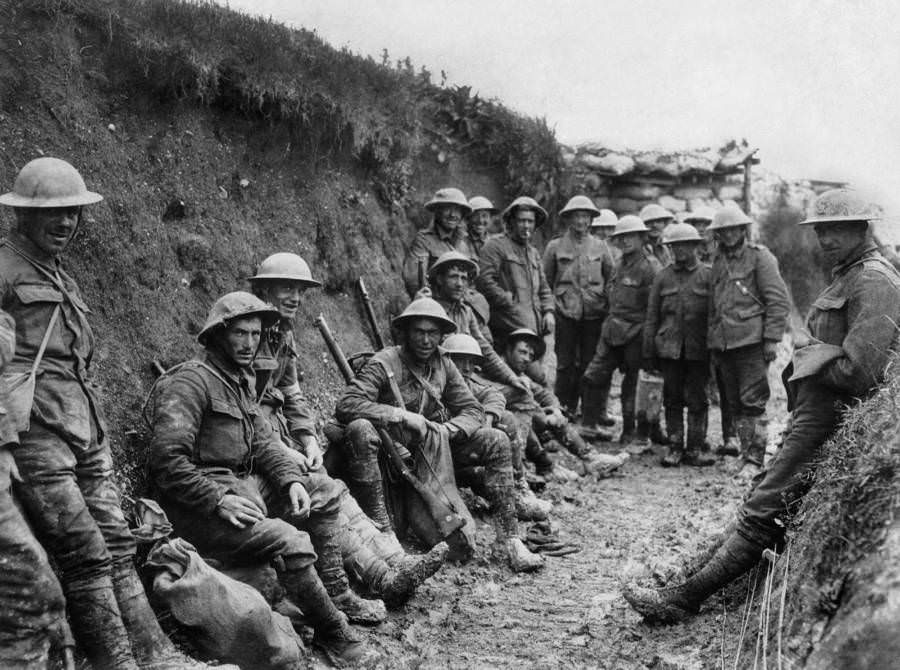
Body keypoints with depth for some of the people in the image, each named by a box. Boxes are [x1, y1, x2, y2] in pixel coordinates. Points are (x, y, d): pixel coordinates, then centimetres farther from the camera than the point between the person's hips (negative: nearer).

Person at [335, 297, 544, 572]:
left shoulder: (443, 364, 2)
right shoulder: (384, 364, -16)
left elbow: (473, 410, 2)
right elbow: (345, 405, -29)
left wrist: (447, 428, -21)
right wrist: (403, 416, -33)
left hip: (430, 447, 5)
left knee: (496, 441, -9)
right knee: (360, 430, -37)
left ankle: (507, 539, -9)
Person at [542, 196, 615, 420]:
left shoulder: (600, 246, 8)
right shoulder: (555, 246, 4)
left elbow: (611, 278, 14)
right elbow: (546, 280, 9)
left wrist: (604, 304, 8)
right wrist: (554, 304, 3)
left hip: (594, 315, 1)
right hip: (566, 315, -1)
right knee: (566, 366, 0)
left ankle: (592, 422, 11)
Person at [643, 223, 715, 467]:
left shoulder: (707, 275, 1)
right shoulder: (663, 276, 7)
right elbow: (651, 316, 8)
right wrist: (648, 352, 4)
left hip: (698, 349, -2)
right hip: (669, 348, 2)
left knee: (697, 399, 3)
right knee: (672, 399, 6)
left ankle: (694, 449, 11)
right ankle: (675, 448, 14)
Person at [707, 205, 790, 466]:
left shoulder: (760, 256, -1)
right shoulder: (718, 261, 18)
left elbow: (779, 300, -6)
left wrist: (772, 339, -12)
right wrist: (712, 346, 18)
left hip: (751, 341, -6)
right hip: (723, 344, 6)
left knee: (753, 403, -7)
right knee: (734, 404, 9)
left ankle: (754, 459, -4)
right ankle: (745, 452, 16)